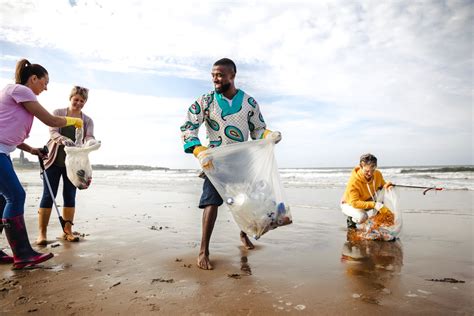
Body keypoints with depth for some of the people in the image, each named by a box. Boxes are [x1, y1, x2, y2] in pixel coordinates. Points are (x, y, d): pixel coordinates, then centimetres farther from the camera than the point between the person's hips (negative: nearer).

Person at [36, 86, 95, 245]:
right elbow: (53, 132, -12)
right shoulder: (58, 113, 1)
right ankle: (42, 233, 2)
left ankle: (67, 230, 13)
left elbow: (89, 137, -8)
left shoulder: (88, 120, 7)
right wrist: (63, 139, -34)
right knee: (48, 196, -2)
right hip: (54, 161, -2)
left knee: (70, 196, 5)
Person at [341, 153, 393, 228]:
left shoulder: (378, 174, -16)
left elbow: (382, 185, 3)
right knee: (362, 217, -37)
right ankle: (351, 220, 0)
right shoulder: (353, 181, -34)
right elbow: (355, 203, -35)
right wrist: (374, 205, -44)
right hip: (349, 204, -6)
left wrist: (386, 186, -23)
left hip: (367, 201, 6)